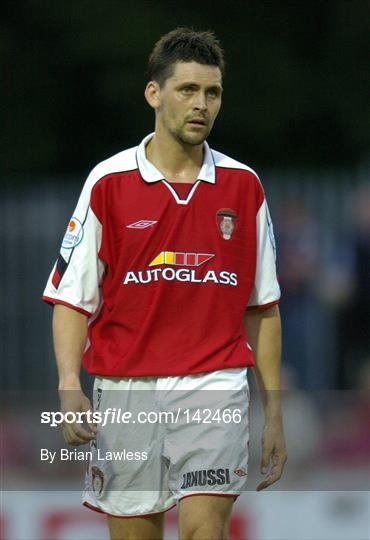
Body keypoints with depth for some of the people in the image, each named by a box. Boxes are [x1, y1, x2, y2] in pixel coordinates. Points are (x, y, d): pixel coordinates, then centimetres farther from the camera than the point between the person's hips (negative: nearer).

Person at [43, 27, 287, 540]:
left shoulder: (244, 186, 6)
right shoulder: (109, 182, 1)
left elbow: (262, 309, 11)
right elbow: (71, 299, 1)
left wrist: (274, 413, 7)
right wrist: (69, 387, -14)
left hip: (215, 388, 0)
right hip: (126, 391, 0)